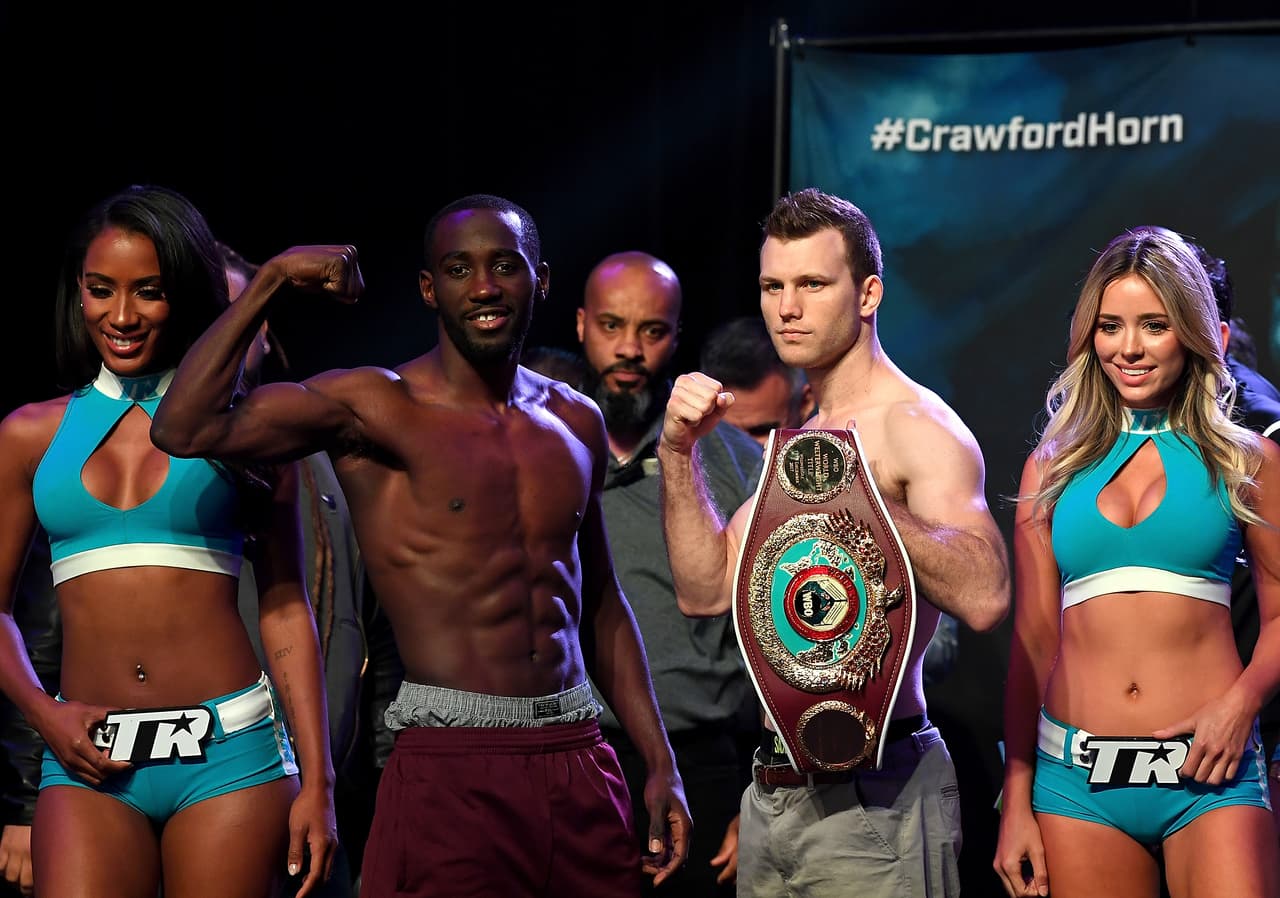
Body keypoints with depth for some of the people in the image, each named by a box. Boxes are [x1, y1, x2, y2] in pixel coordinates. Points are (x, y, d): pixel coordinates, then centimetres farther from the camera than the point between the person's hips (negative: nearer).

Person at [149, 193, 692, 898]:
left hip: (581, 765, 5)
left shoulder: (575, 421, 12)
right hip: (451, 776, -5)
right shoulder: (373, 409, -5)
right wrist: (270, 282, -14)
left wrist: (660, 763, 16)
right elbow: (185, 430, -17)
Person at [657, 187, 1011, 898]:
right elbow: (706, 590, 12)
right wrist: (678, 456, 2)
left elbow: (984, 598, -25)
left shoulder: (917, 426, -10)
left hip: (873, 794, -8)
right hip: (772, 798, 8)